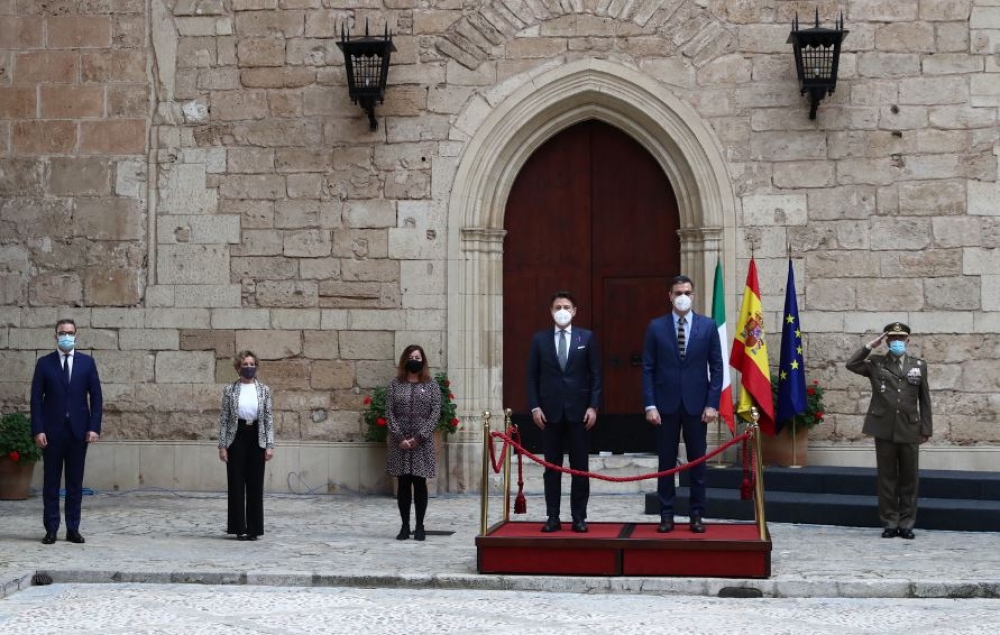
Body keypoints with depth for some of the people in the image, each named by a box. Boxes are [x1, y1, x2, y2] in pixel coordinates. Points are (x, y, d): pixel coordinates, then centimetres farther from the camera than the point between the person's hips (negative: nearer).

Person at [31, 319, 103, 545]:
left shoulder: (87, 362, 6)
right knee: (51, 482, 3)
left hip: (78, 430, 1)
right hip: (52, 431, -1)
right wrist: (38, 430, -9)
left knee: (75, 483, 4)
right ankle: (51, 530, 7)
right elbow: (36, 398, 0)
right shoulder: (44, 363, 3)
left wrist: (94, 427, -5)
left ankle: (73, 529, 9)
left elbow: (96, 396, 4)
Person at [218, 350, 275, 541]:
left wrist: (270, 445, -4)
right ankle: (239, 527, 8)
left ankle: (254, 528, 10)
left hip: (257, 439, 1)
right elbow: (223, 418, 0)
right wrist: (222, 445, -6)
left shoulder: (264, 390, 3)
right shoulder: (230, 389, 0)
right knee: (236, 483, 1)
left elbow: (269, 418, 3)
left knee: (256, 484, 3)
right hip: (236, 438, -1)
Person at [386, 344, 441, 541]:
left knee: (420, 483, 1)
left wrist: (419, 437, -13)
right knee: (403, 483, 3)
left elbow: (436, 413, -3)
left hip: (422, 442, -1)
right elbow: (389, 413, 0)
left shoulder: (431, 385, 4)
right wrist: (400, 438, -12)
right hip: (400, 442, 1)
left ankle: (420, 526, 10)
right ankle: (405, 526, 10)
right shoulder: (395, 384, 5)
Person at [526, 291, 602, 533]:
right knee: (552, 467, 4)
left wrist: (593, 406, -6)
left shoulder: (587, 337, 3)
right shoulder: (540, 339, 5)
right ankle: (553, 517, 8)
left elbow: (595, 375, 2)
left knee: (579, 467, 2)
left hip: (578, 411, -1)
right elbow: (532, 376, 5)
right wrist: (534, 407, -3)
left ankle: (579, 517, 8)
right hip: (550, 411, 1)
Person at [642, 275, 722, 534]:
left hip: (696, 404, 0)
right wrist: (650, 404, -6)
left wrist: (712, 403, -5)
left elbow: (716, 367, 3)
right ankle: (666, 515, 11)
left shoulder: (708, 326, 3)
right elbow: (648, 368, 1)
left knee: (697, 462, 5)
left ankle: (697, 515, 13)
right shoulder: (656, 327, 2)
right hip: (666, 404, 0)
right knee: (666, 462, 4)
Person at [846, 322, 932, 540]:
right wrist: (870, 346, -9)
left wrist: (926, 429, 4)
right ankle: (889, 523, 11)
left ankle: (906, 524, 12)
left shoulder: (919, 365, 9)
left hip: (909, 430, 1)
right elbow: (851, 365, -10)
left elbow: (924, 400, 9)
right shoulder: (876, 363, 6)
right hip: (884, 429, -1)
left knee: (908, 479, 4)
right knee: (887, 478, 4)